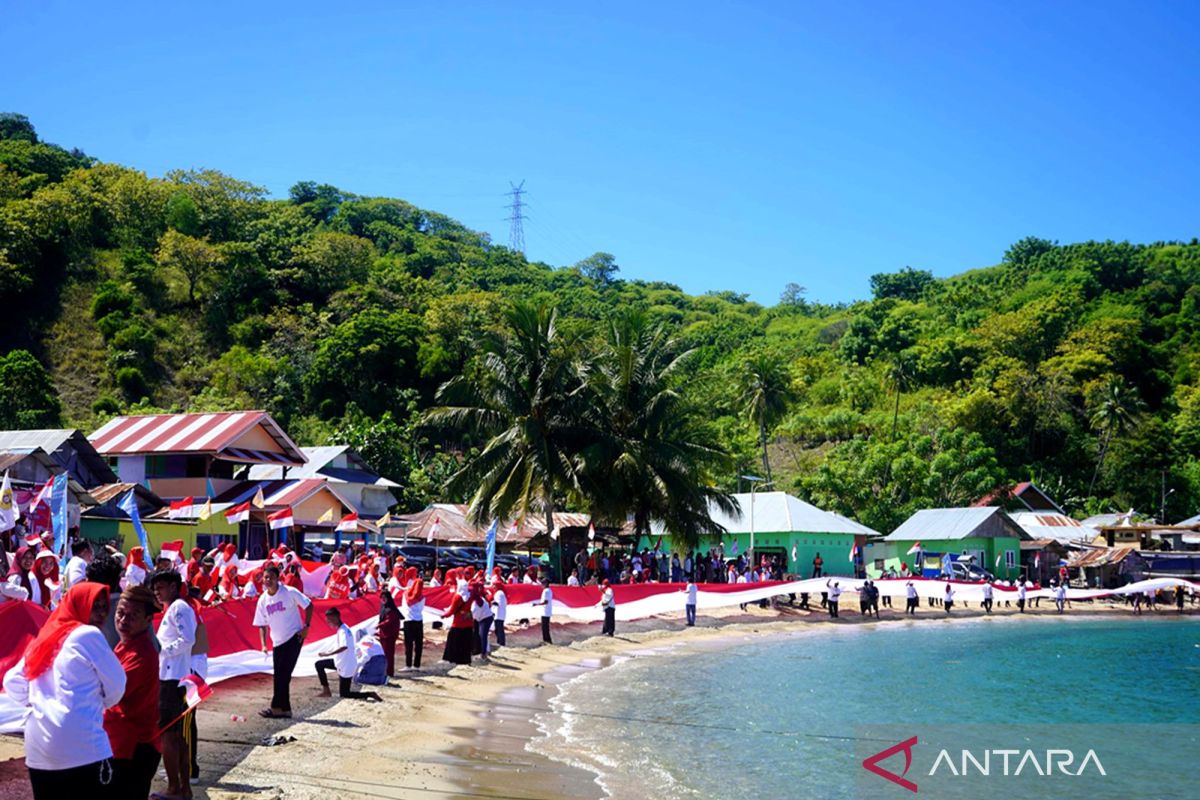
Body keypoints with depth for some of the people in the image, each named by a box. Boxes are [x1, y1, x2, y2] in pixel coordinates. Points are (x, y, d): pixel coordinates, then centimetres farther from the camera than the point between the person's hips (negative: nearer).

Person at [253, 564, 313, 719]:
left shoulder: (289, 592, -10)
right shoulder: (263, 600, 3)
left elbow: (308, 605, -4)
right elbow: (262, 625, 9)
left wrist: (306, 626, -10)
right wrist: (264, 645, -2)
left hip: (294, 638, -6)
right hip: (277, 642, 6)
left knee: (283, 673, -12)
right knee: (280, 676, 6)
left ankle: (276, 707, -8)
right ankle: (285, 709, 12)